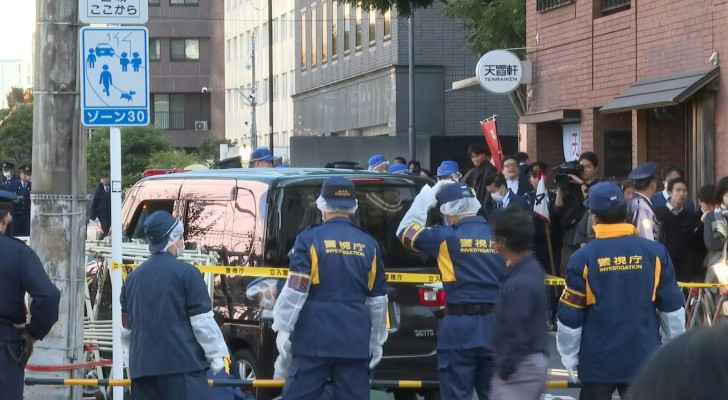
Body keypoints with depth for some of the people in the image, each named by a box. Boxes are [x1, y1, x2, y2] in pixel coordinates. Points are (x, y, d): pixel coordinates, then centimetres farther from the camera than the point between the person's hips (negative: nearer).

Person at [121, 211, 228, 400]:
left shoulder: (133, 278, 12)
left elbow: (126, 329, 18)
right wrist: (218, 355, 4)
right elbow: (202, 322, -6)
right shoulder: (186, 273, -5)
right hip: (184, 365, -6)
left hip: (142, 369, 6)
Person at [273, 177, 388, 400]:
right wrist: (376, 343, 22)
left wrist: (283, 330, -3)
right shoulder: (369, 245, 9)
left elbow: (295, 292, -9)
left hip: (314, 339, -3)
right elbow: (378, 301, 14)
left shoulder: (309, 240, -4)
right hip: (356, 344, 3)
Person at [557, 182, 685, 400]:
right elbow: (672, 309, 2)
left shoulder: (583, 258, -9)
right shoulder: (655, 253, -4)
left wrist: (569, 358, 8)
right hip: (644, 360, 1)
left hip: (597, 363, -1)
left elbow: (569, 316, -5)